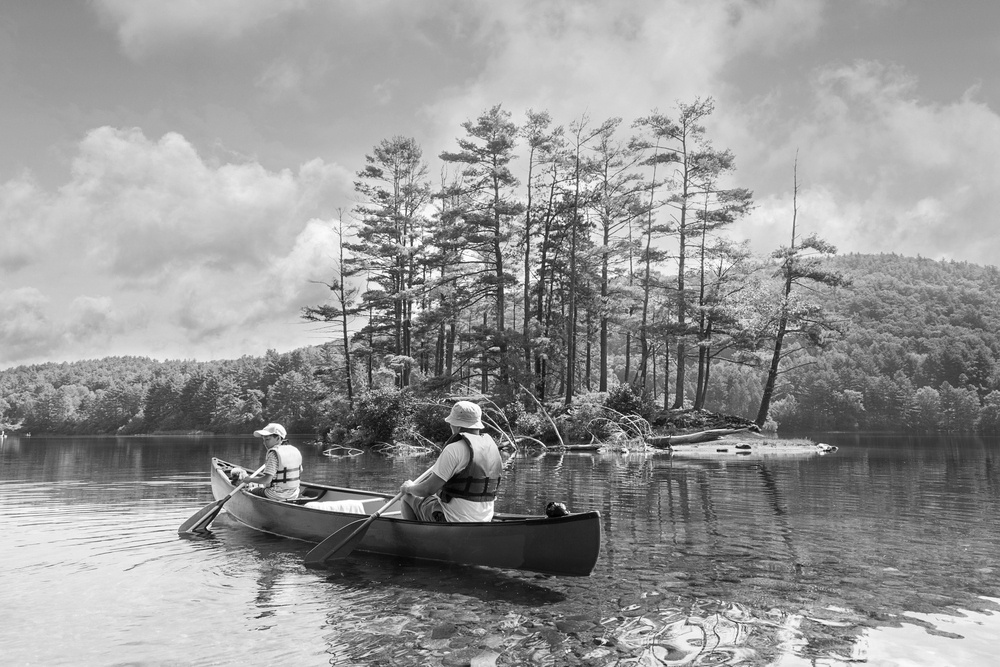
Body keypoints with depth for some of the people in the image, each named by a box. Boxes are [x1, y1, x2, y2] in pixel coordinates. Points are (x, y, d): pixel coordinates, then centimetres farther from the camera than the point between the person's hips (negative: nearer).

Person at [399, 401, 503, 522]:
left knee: (408, 498, 11)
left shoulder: (454, 449, -19)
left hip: (452, 521, -7)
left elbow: (428, 489, -19)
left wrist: (409, 488, 2)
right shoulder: (493, 446, 3)